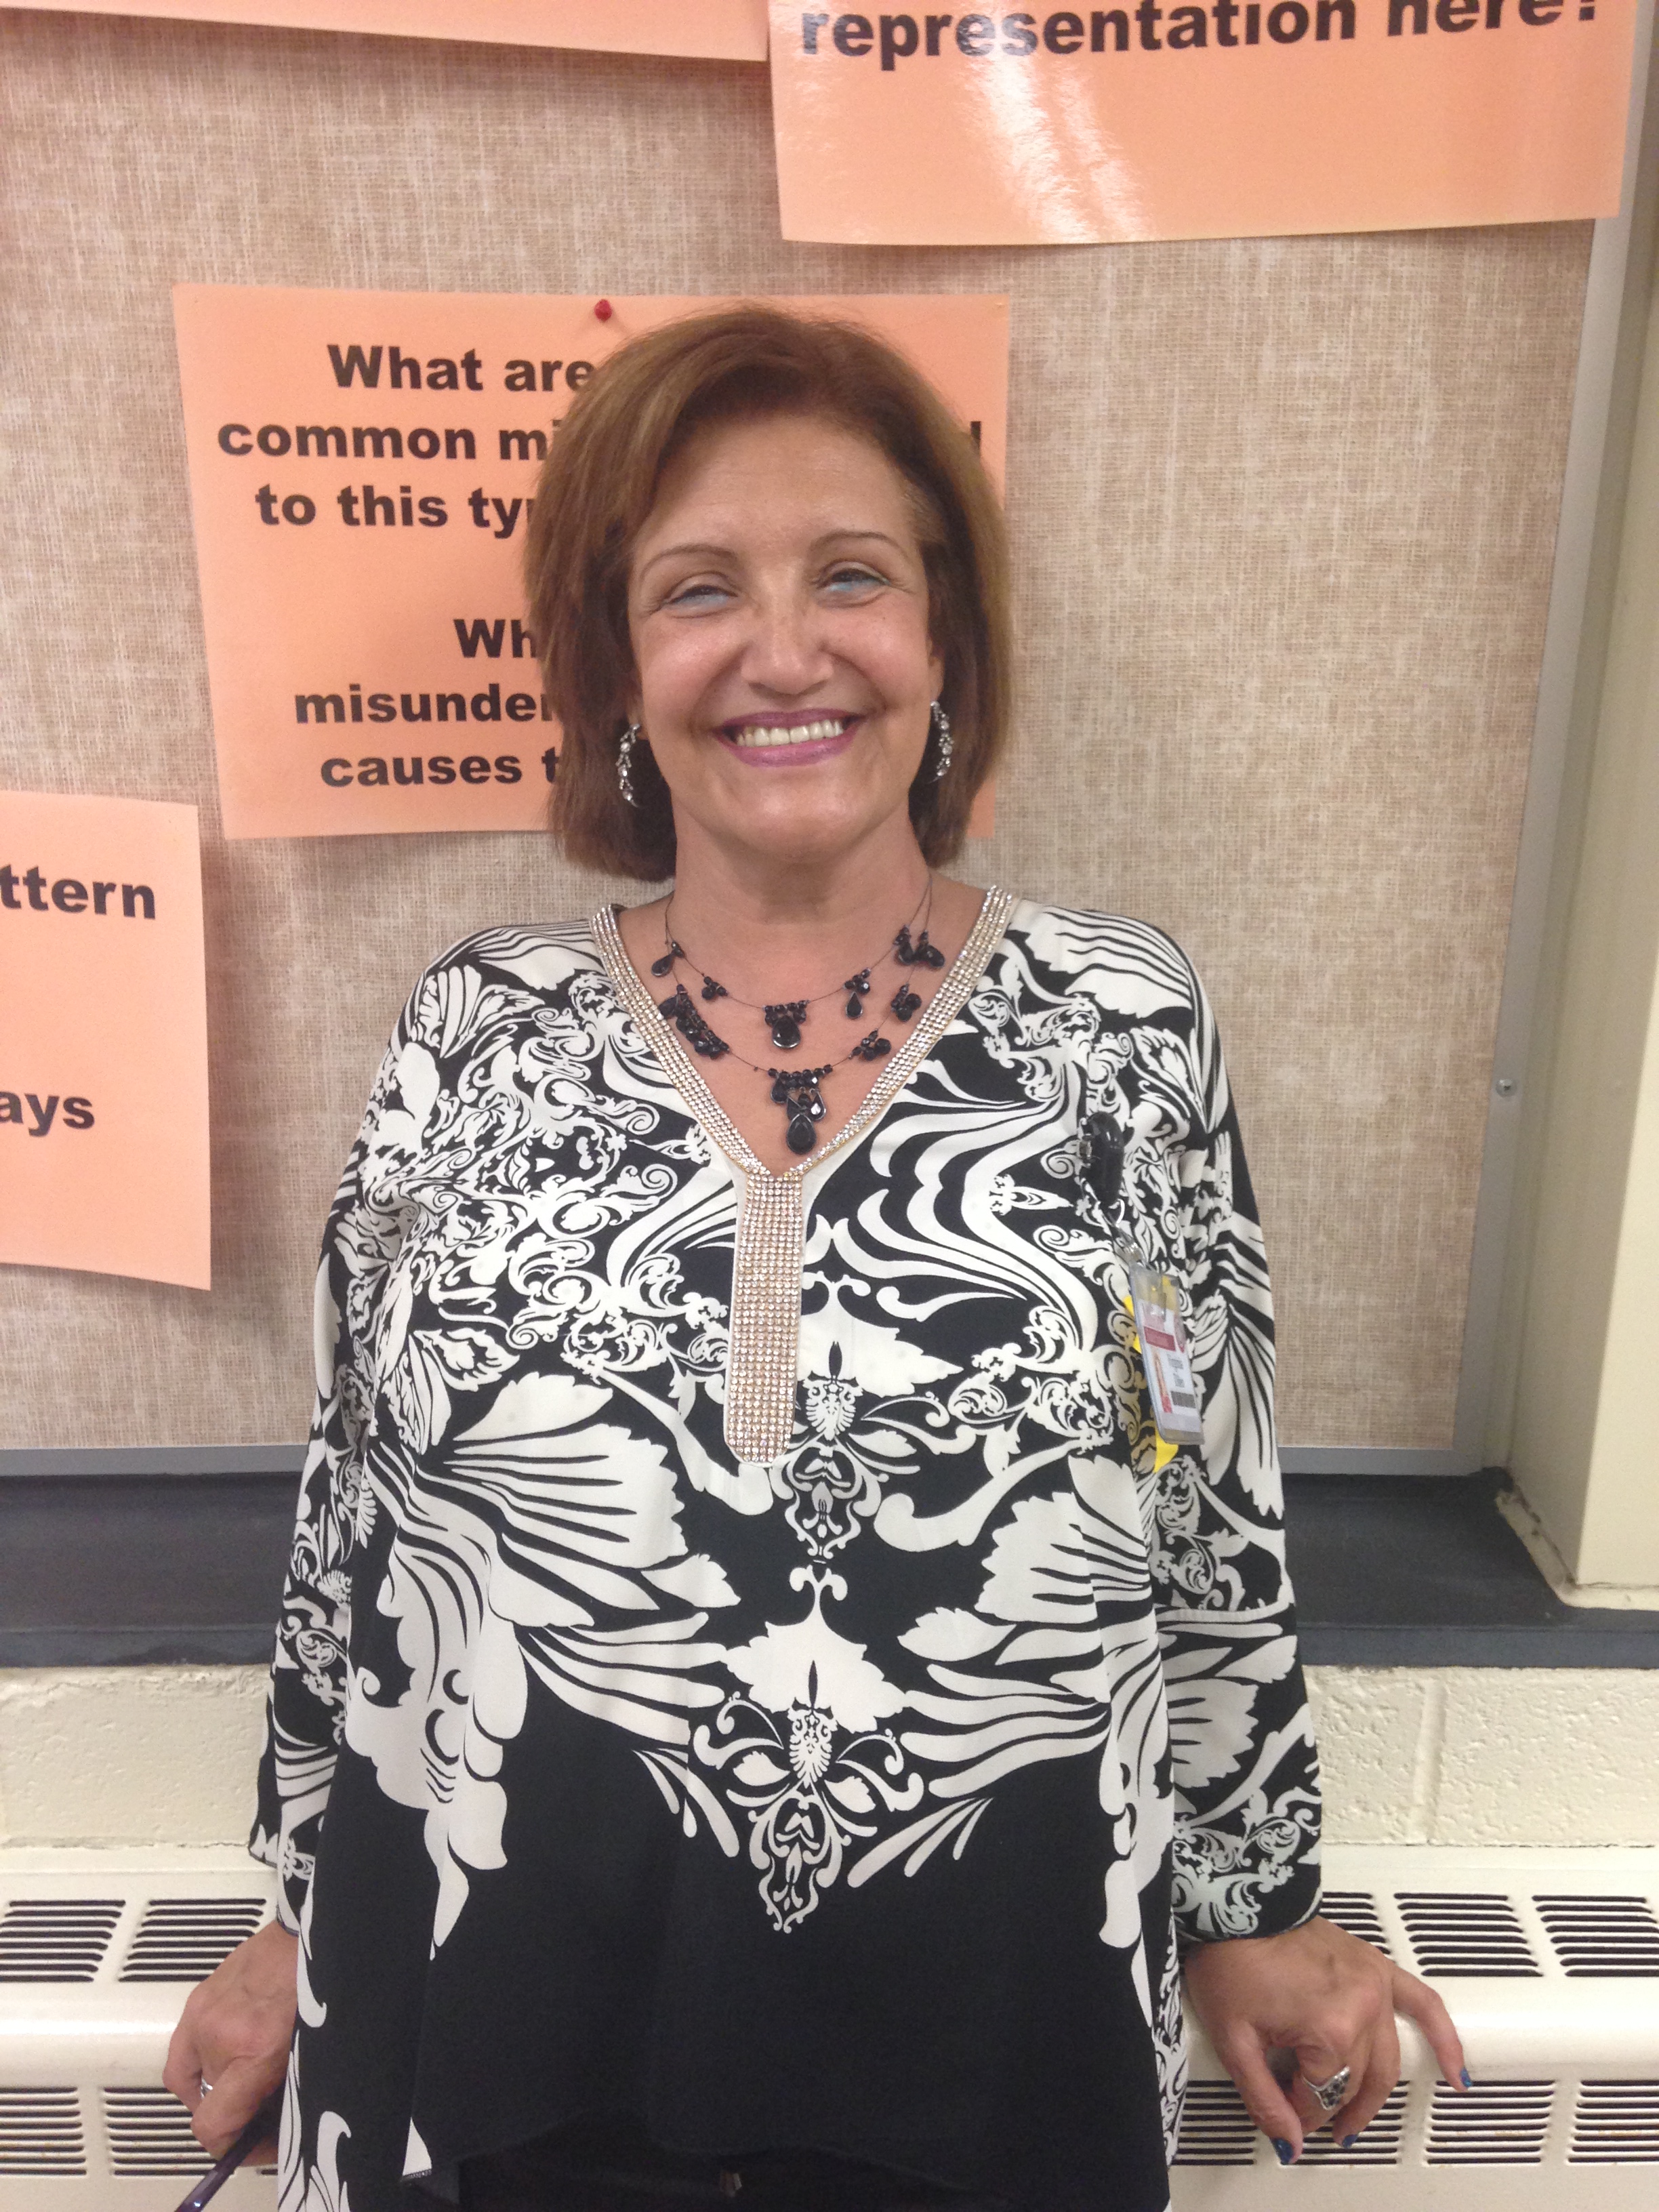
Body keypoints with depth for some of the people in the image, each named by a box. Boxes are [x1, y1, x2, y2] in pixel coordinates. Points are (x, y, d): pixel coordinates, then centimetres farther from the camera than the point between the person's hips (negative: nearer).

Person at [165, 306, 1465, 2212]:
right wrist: (308, 1920, 10)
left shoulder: (1127, 1027, -7)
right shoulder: (477, 1033, -5)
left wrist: (1251, 1907, 9)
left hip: (992, 2047, 0)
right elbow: (350, 1510, 3)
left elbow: (1218, 1516, 1)